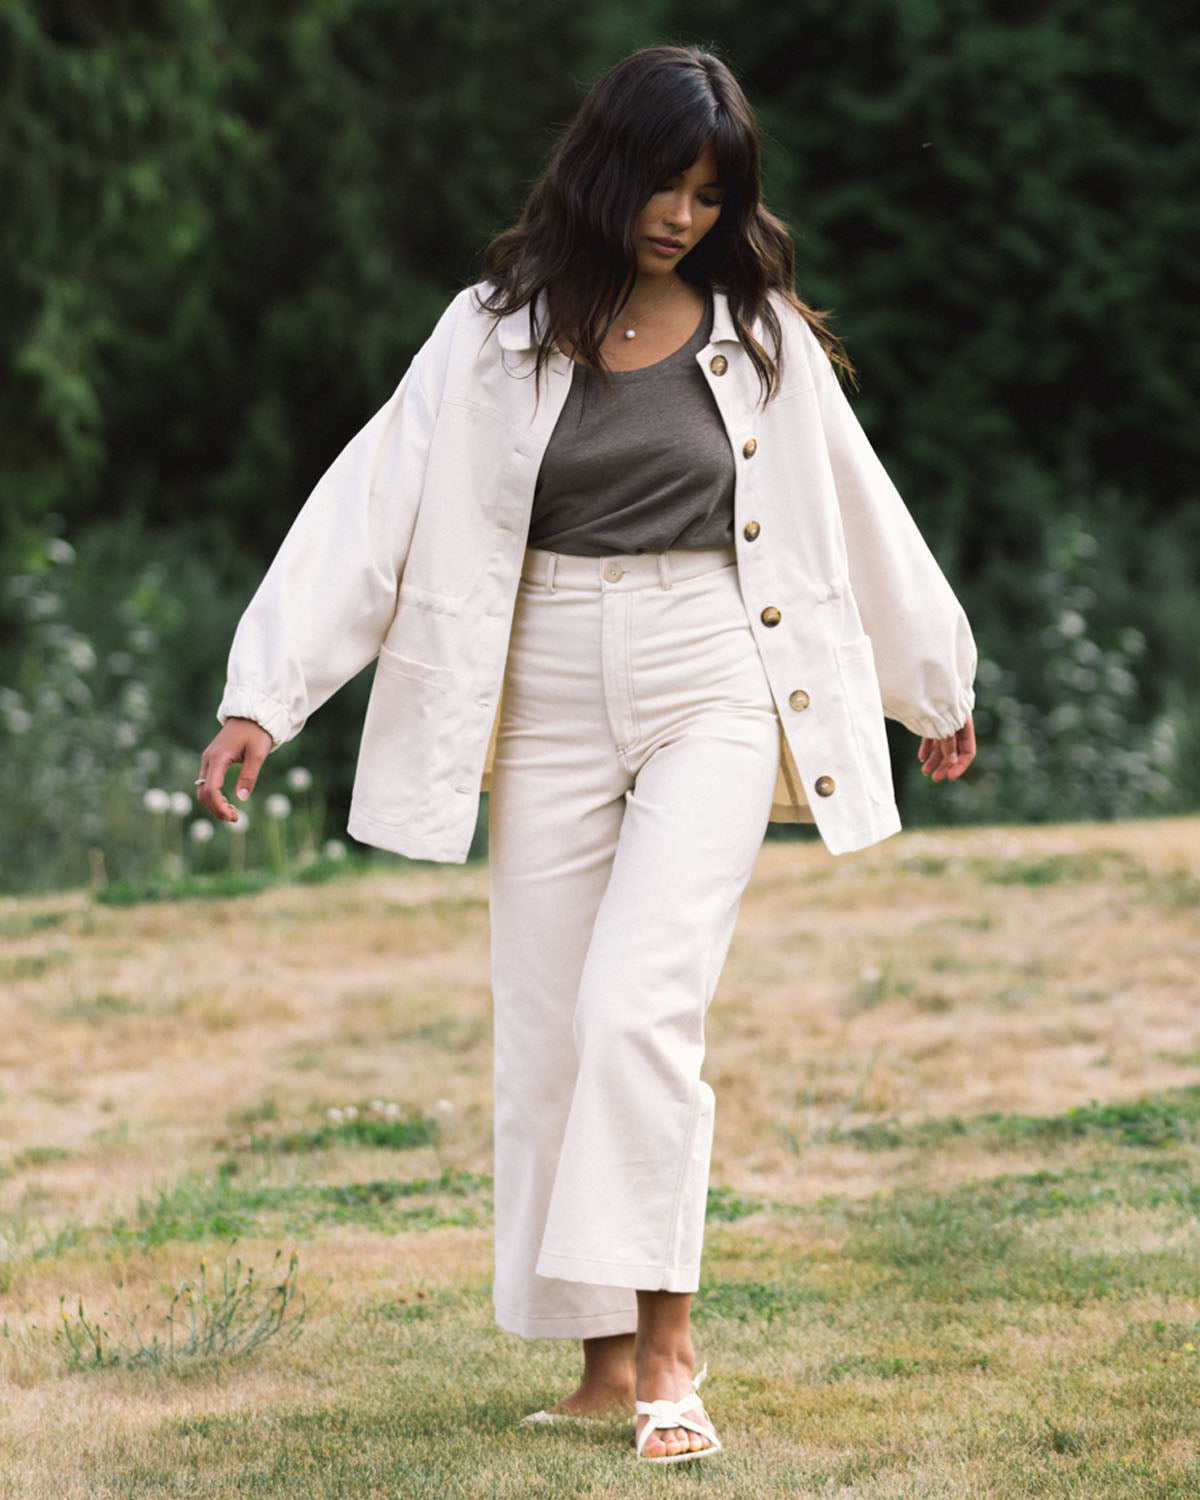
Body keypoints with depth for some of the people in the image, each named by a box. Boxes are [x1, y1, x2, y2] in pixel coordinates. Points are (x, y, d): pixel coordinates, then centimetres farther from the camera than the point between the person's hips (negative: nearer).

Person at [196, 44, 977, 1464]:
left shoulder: (758, 333, 5)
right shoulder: (500, 333, 2)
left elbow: (856, 507, 16)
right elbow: (373, 502, -3)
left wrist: (936, 683, 25)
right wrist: (264, 695, -10)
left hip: (715, 693, -2)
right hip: (553, 706, 2)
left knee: (639, 1004, -19)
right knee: (546, 1034, 3)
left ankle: (667, 1344, -14)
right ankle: (605, 1361, 13)